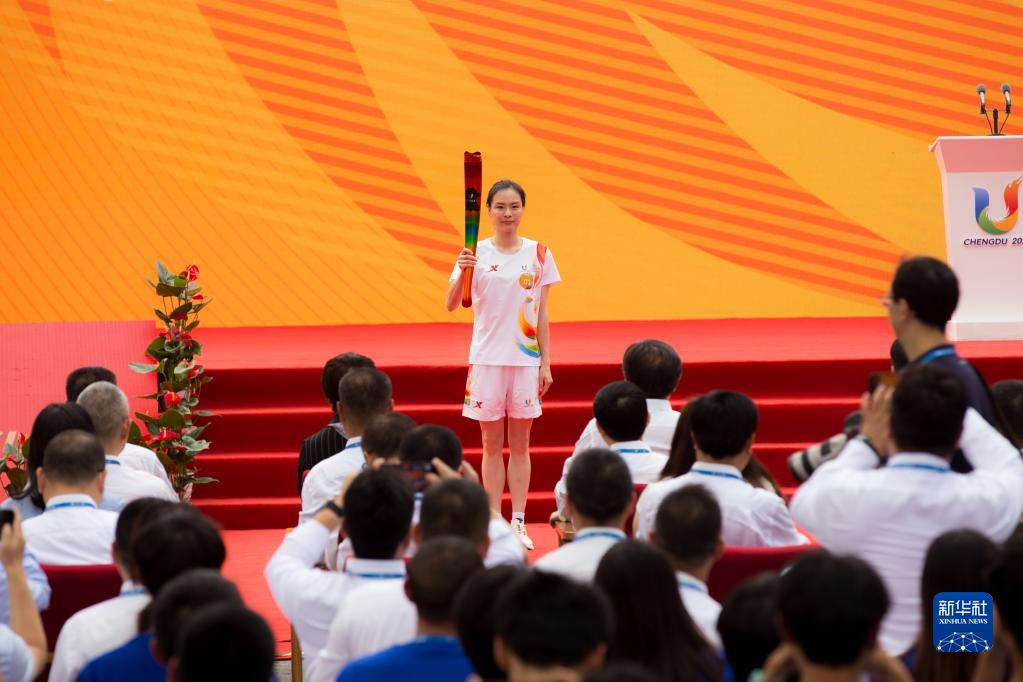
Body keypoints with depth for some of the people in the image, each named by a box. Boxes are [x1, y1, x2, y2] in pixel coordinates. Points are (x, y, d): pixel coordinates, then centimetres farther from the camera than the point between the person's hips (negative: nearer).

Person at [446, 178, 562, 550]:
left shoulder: (538, 254, 2)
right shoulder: (477, 253, -2)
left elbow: (542, 314, 6)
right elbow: (451, 304, -11)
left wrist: (546, 363, 3)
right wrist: (463, 273, -29)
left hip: (526, 359, 1)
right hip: (487, 358, -1)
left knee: (520, 444, 6)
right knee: (492, 445, 5)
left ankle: (518, 523, 10)